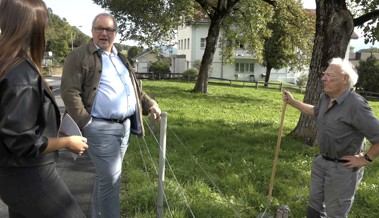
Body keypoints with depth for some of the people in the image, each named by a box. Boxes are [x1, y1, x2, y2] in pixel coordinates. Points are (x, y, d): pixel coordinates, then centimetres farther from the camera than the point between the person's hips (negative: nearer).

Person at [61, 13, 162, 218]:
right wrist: (85, 123, -18)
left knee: (105, 175, 18)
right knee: (111, 178, -6)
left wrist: (150, 104, 15)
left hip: (125, 125, 8)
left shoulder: (120, 58, 19)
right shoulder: (79, 56, -6)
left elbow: (134, 88, 26)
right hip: (101, 127, -7)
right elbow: (69, 92, -13)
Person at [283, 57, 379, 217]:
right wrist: (292, 102, 19)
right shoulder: (325, 97, 0)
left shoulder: (355, 105, -28)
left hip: (343, 168, -8)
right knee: (314, 202, 24)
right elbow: (315, 111, 23)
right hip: (322, 161, 8)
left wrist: (365, 159, -18)